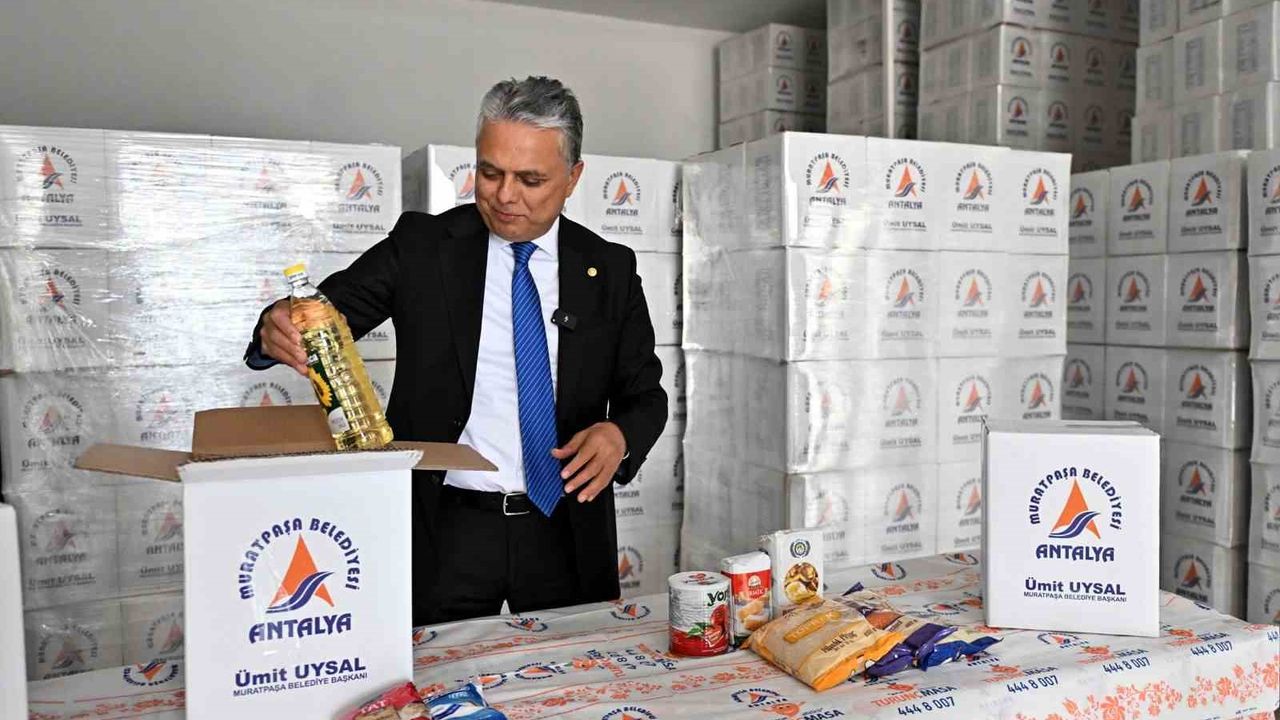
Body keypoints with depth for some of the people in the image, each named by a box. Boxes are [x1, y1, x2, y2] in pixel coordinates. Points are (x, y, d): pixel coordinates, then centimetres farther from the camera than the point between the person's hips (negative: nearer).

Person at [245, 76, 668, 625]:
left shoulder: (610, 270, 2)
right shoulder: (422, 246, -2)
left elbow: (645, 394, 6)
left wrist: (620, 435, -16)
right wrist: (280, 327, -28)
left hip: (565, 535, 2)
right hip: (447, 533, -1)